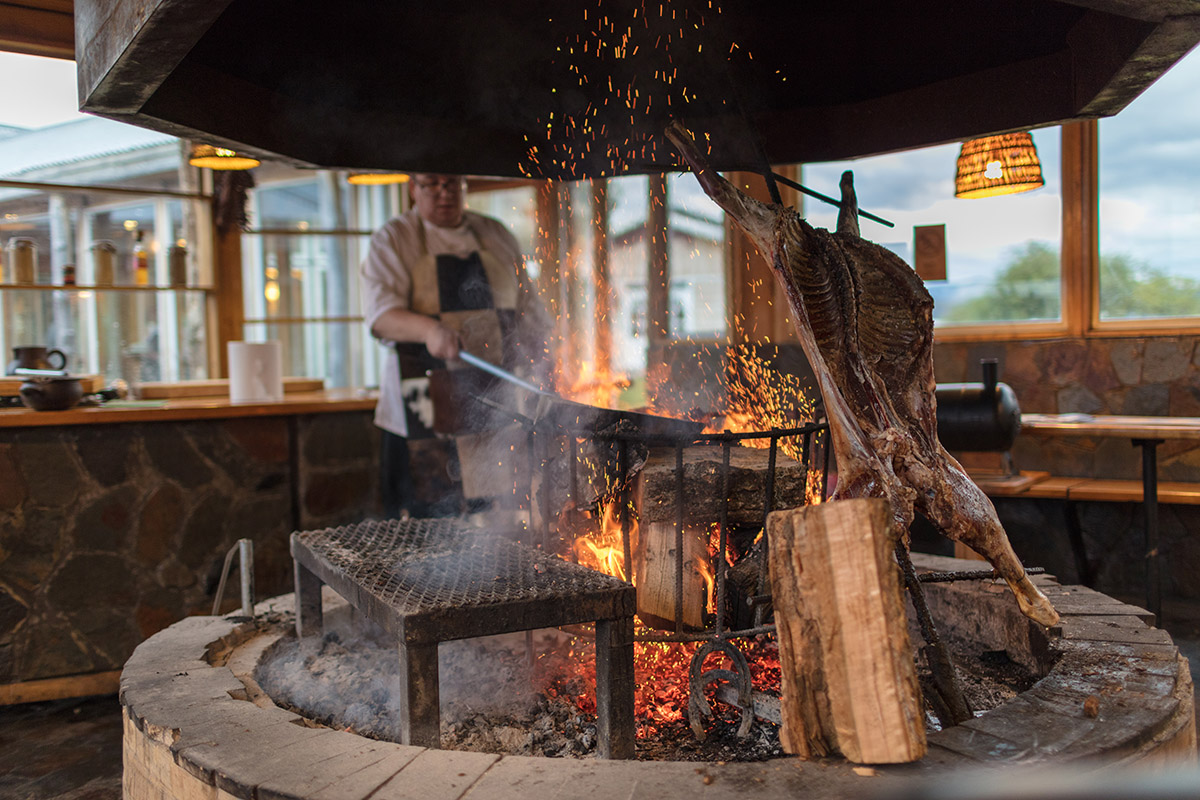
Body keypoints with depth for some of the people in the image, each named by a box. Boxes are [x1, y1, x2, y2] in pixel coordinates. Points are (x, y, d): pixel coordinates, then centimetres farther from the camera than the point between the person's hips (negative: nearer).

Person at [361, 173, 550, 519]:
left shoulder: (497, 235, 16)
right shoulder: (393, 239, 5)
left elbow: (530, 316, 18)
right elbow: (381, 314, -9)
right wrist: (429, 329, -29)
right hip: (426, 406, -3)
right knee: (425, 519, -7)